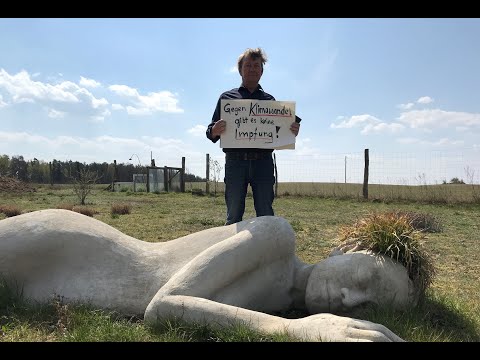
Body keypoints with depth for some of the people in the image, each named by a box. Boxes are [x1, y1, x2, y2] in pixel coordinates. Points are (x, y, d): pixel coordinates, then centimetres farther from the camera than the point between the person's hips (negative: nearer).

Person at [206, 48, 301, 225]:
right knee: (234, 216, 2)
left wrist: (292, 131, -6)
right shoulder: (227, 97, 13)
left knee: (266, 215, 2)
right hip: (235, 162, -1)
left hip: (263, 162, 1)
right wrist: (214, 131, -16)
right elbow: (211, 131, 9)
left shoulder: (270, 100, 18)